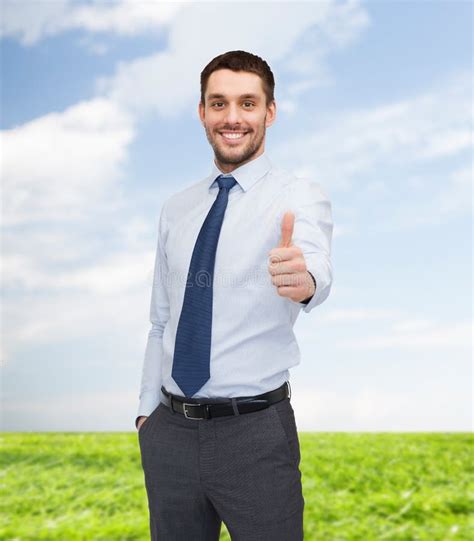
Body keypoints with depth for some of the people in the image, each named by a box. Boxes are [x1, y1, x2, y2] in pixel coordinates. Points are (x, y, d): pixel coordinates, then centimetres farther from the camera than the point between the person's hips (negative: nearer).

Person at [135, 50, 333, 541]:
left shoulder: (298, 196, -7)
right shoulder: (176, 209, 8)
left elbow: (316, 266, -29)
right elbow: (160, 320, 13)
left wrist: (303, 279, -50)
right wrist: (147, 411, 10)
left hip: (255, 431, -4)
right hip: (169, 431, 4)